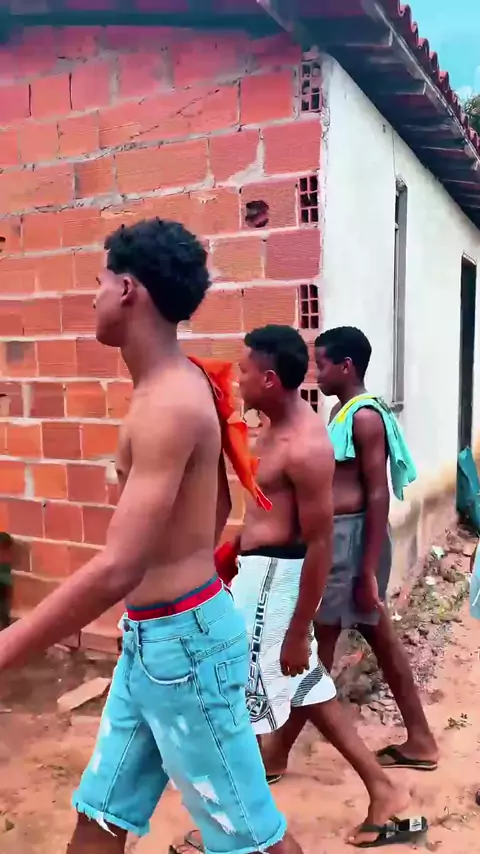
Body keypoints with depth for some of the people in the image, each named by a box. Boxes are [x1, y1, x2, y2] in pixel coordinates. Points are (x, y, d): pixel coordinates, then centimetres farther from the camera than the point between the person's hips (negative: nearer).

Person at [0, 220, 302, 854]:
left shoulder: (168, 404, -24)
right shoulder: (177, 387, 7)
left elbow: (118, 570, -31)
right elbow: (218, 506, 17)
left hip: (183, 641, -9)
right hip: (150, 638, 9)